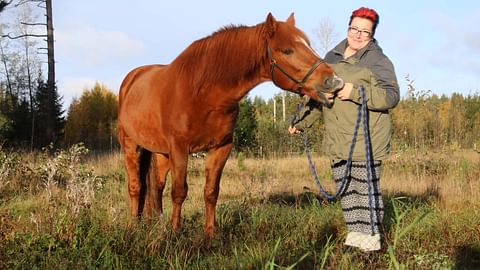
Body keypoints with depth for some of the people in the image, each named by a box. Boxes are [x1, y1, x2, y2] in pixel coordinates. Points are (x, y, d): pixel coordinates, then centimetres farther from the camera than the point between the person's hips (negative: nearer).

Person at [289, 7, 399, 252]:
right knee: (345, 190, 9)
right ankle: (356, 233, 18)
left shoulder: (379, 61, -3)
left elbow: (391, 96, -17)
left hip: (366, 140, -6)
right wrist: (301, 122, 28)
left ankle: (371, 237, 4)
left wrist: (356, 92, -25)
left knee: (366, 188, -5)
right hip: (337, 142, 6)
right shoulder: (332, 58, 16)